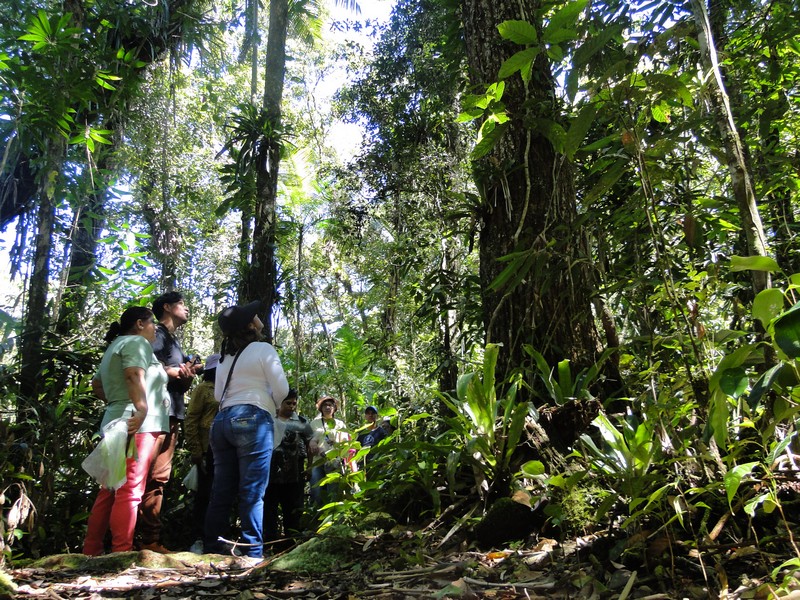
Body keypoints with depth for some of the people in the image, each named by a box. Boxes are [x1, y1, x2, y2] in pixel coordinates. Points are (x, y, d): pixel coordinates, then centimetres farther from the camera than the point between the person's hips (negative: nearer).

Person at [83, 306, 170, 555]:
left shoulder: (115, 347, 27)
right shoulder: (136, 342, -3)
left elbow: (97, 385, 31)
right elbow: (134, 377, -20)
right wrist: (141, 410, -29)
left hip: (117, 425, 10)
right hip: (137, 426, -10)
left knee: (111, 491, 12)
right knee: (130, 491, -11)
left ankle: (91, 552, 17)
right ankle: (122, 553, -12)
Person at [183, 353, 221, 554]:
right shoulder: (202, 389, -1)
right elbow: (190, 422, -7)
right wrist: (196, 452, -13)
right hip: (209, 450, -6)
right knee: (205, 494, -1)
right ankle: (199, 539, 7)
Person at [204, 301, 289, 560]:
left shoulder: (225, 357, 18)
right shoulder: (263, 349, -2)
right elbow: (281, 388, -5)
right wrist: (271, 405, 14)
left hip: (222, 420, 7)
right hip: (252, 420, -7)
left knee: (222, 490, 9)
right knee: (252, 491, -4)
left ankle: (212, 546, 13)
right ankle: (252, 552, -2)